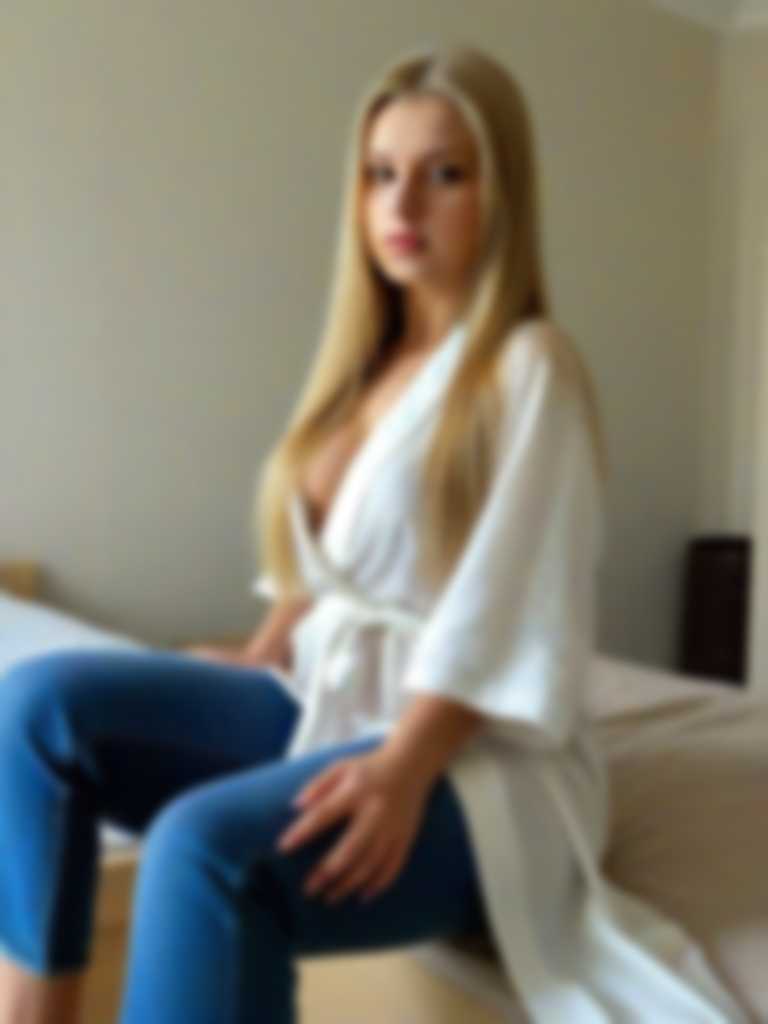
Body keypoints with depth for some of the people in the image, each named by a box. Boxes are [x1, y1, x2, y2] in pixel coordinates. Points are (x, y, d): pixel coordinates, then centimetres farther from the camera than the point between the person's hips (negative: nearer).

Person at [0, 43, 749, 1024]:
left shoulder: (529, 365, -8)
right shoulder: (370, 358, 14)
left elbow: (503, 615, -16)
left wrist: (403, 771, -26)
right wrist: (258, 660, 5)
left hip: (473, 759, -7)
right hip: (328, 705, 8)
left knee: (206, 847, -35)